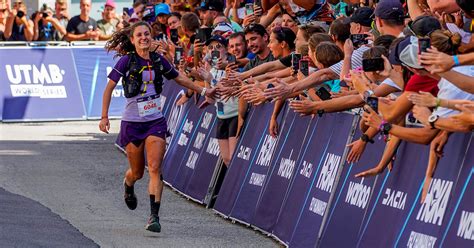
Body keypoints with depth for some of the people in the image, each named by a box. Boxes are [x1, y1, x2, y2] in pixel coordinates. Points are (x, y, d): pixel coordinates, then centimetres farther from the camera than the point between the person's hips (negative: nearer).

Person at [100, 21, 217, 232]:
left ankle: (154, 216, -13)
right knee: (137, 172, 8)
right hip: (132, 122, -2)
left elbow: (179, 78, 20)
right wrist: (104, 116, -10)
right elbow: (109, 87, -5)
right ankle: (128, 186, 46)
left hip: (156, 121, 2)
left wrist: (203, 91, 20)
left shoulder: (158, 60, 4)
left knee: (155, 169, -13)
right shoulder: (127, 61, -7)